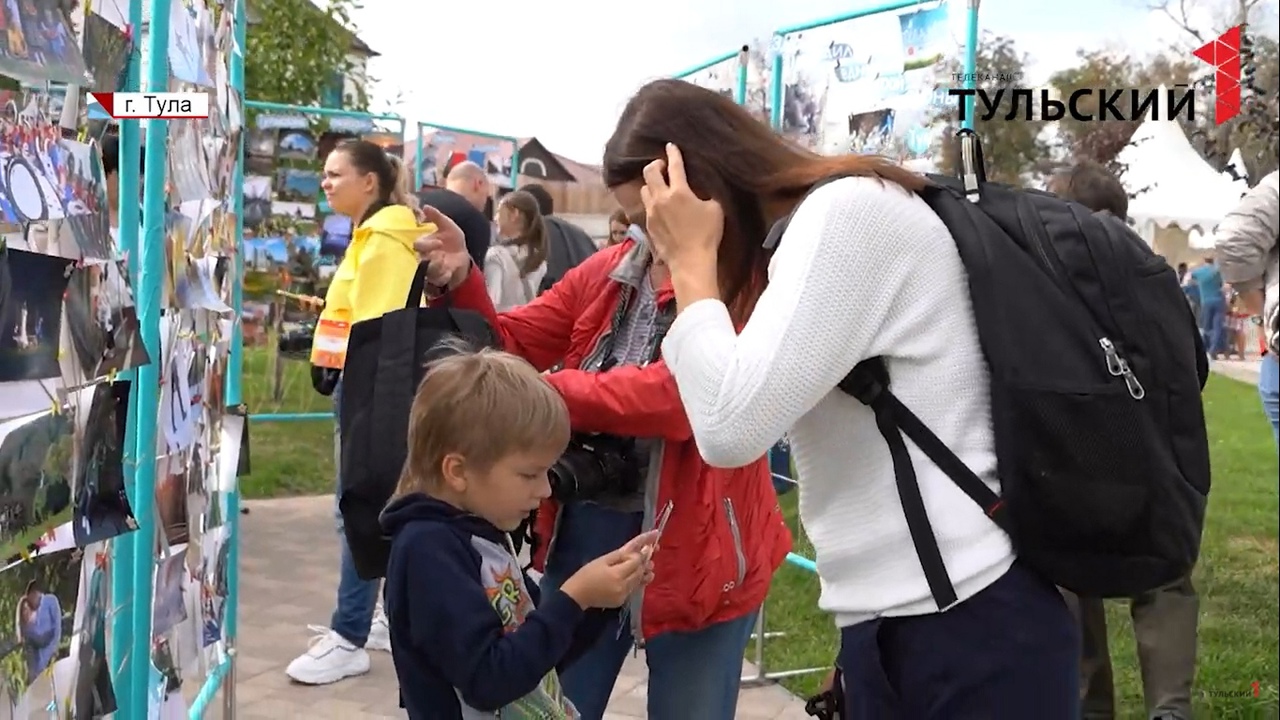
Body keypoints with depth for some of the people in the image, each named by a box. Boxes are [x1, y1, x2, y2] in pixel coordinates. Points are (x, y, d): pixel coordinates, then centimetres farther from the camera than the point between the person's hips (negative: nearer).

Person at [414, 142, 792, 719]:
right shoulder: (605, 271, 4)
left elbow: (678, 393, -28)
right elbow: (509, 344, 8)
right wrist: (461, 282, -10)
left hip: (694, 545, -5)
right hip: (584, 530, 5)